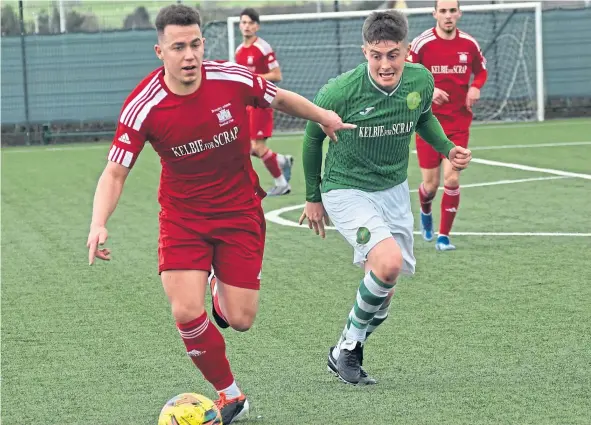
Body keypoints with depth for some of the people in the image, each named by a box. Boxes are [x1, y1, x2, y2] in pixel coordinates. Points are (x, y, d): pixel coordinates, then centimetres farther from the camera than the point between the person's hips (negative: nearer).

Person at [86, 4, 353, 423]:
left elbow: (280, 98, 6)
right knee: (186, 312, -17)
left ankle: (223, 294, 38)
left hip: (240, 211, 1)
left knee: (240, 320, -2)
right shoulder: (143, 106, -19)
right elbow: (115, 172, -14)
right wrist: (99, 224, -28)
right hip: (182, 214, -1)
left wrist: (325, 117, 11)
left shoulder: (234, 80, -16)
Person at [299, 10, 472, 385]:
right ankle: (349, 346, -7)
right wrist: (313, 197, 7)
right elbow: (313, 136, -3)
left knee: (383, 292, 7)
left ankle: (346, 356, 31)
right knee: (389, 262, -28)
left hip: (394, 190, 5)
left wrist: (448, 149, -3)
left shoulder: (421, 81, -10)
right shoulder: (339, 93, -23)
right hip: (346, 190, -5)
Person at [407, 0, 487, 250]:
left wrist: (475, 87, -6)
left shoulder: (469, 44, 0)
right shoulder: (421, 44, -9)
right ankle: (426, 212, 40)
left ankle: (444, 236, 2)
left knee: (451, 179, -11)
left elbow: (481, 71, 16)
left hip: (459, 122, 1)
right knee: (430, 184, 3)